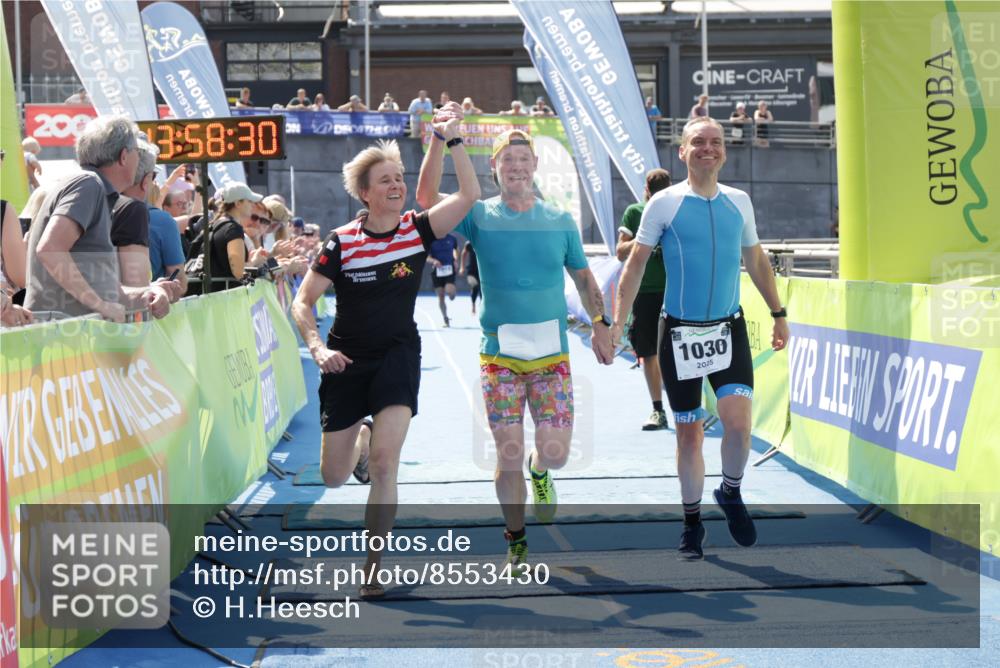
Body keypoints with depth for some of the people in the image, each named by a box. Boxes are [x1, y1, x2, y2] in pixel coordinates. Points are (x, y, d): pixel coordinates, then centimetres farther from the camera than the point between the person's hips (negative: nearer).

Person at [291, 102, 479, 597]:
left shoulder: (418, 230, -6)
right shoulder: (341, 242, -10)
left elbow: (469, 194, -18)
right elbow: (302, 303, -7)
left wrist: (453, 139, -23)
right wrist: (318, 347, -22)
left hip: (398, 355, 0)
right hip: (346, 361, 0)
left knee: (384, 464, -15)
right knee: (334, 477, 7)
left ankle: (372, 570, -3)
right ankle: (356, 442, 46)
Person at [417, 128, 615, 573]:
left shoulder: (561, 222, 6)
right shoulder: (480, 216, 1)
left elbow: (583, 277, 17)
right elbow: (427, 196, -14)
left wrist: (600, 324, 10)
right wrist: (439, 141, -21)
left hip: (552, 355, 1)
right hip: (499, 356, -1)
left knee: (555, 454, -2)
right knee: (509, 457, -1)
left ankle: (539, 472, 35)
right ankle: (516, 543, 18)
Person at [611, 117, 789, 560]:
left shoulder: (739, 202, 6)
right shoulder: (664, 203, -4)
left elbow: (756, 261, 18)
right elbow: (636, 263, -3)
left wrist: (778, 313, 19)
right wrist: (616, 322, -11)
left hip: (729, 328, 2)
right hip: (679, 332, -2)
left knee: (738, 422, -15)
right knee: (689, 433, 4)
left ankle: (730, 493, 13)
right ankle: (692, 523, 21)